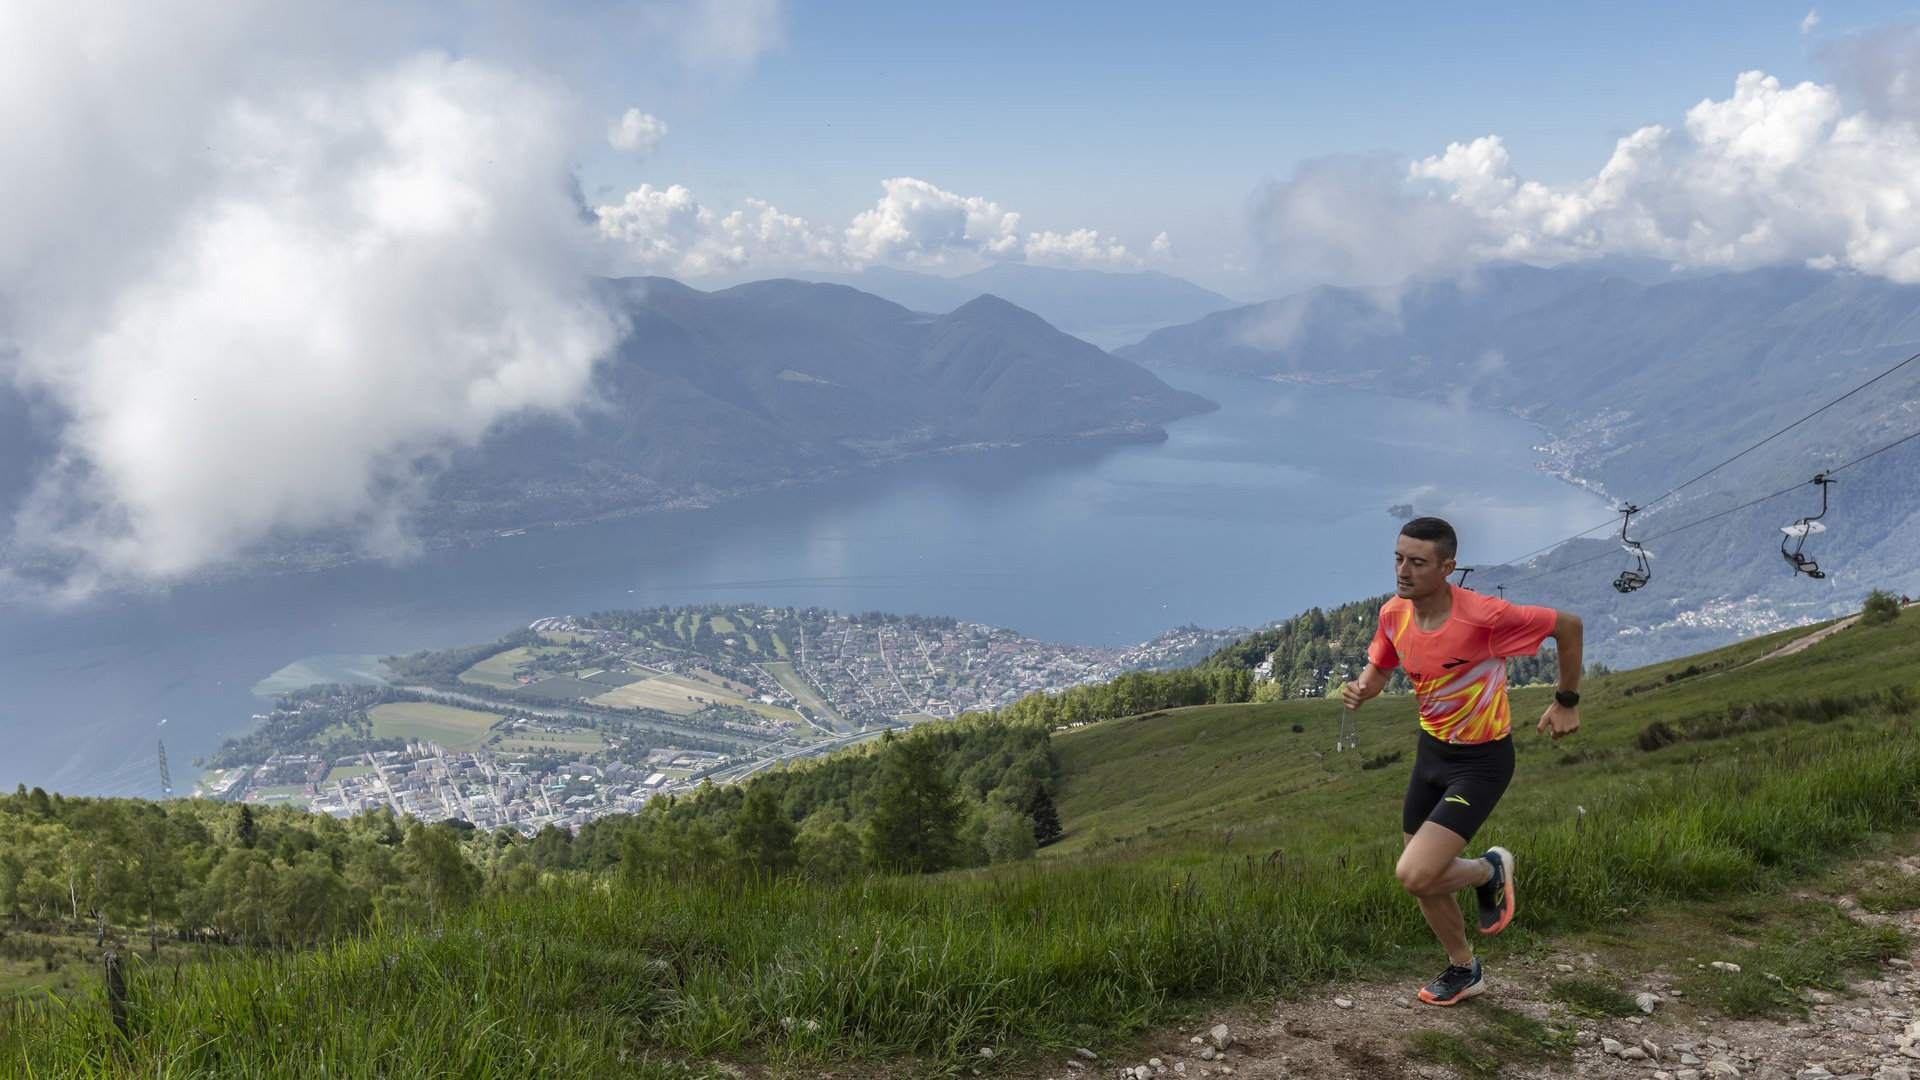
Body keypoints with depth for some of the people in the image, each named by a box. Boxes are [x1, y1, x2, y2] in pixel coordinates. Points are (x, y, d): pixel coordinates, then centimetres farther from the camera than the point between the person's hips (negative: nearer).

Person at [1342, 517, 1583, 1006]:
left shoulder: (1484, 616, -28)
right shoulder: (1394, 614, -8)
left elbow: (1568, 625, -14)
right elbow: (1378, 668, 10)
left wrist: (1566, 703, -5)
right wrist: (1360, 689, -14)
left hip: (1481, 763, -6)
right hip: (1432, 750, 6)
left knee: (1414, 876, -18)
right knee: (1422, 879, 14)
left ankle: (1490, 870, 15)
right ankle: (1464, 969, 39)